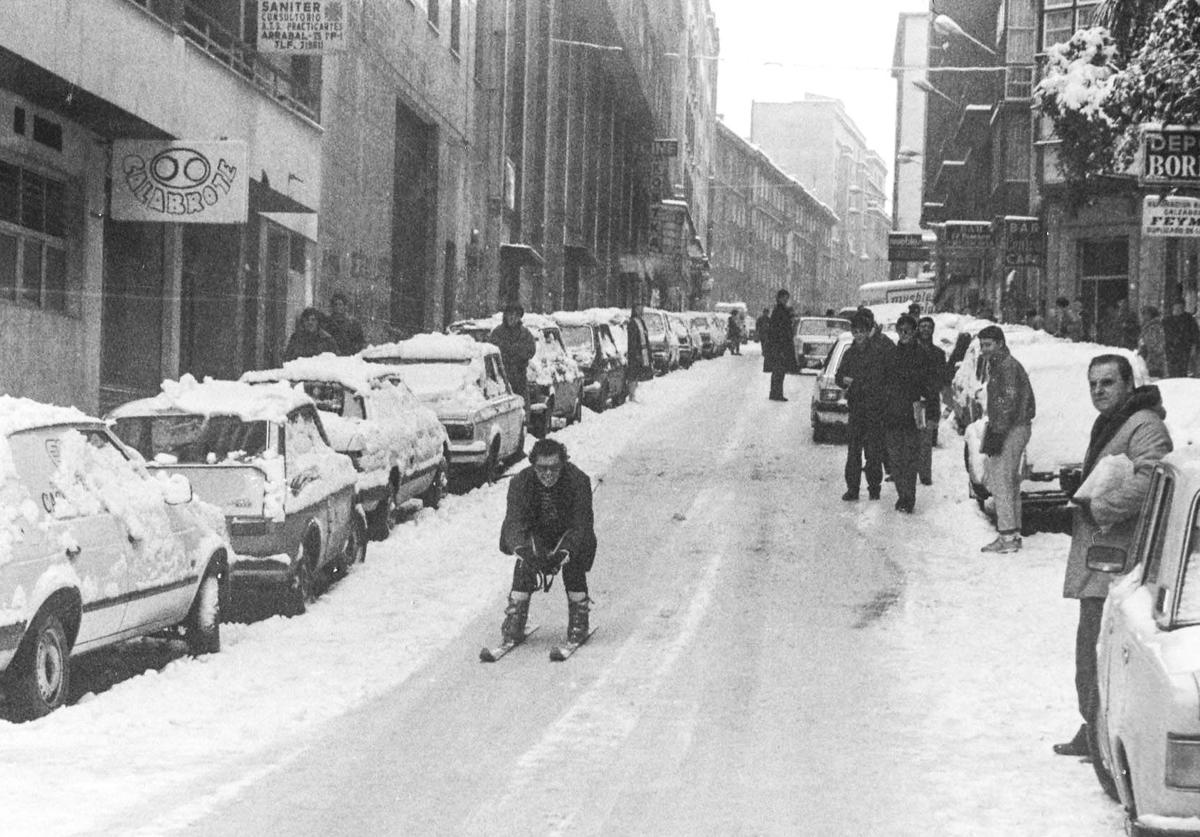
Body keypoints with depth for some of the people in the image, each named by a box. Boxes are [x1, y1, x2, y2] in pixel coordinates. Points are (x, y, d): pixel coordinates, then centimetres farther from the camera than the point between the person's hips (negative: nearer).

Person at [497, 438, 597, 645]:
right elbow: (514, 522, -30)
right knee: (526, 558, -28)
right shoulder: (521, 483, -22)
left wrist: (563, 553, -47)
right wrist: (523, 550, -52)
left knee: (572, 559, -29)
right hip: (535, 533, 1)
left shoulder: (578, 481, -25)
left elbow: (582, 525, -29)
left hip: (569, 534, -1)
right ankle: (516, 614, -19)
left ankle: (579, 614, -12)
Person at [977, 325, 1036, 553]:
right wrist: (993, 430, 20)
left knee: (1001, 480, -10)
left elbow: (1008, 403, -21)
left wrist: (997, 433, -23)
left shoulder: (1007, 366, -14)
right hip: (1012, 429, 11)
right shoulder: (998, 365, 18)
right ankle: (1013, 532, 19)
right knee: (1010, 482, 14)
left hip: (1010, 430, -11)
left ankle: (1007, 536, -10)